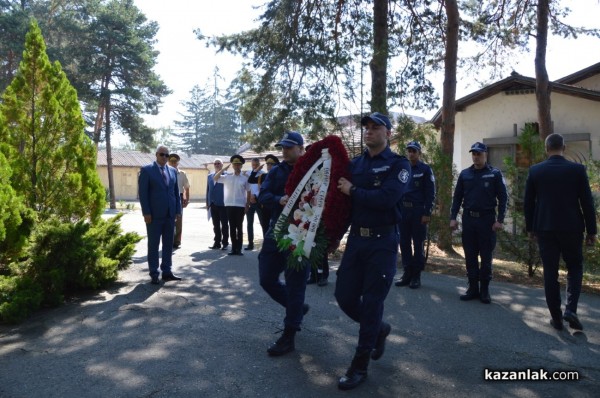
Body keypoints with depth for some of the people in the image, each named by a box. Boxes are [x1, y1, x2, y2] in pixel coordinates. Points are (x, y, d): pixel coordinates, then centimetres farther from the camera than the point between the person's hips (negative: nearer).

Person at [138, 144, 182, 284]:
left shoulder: (173, 171, 12)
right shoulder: (147, 170, -2)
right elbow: (143, 193, -6)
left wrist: (178, 210, 6)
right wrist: (146, 212, -13)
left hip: (170, 214, 5)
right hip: (154, 214, -5)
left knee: (168, 244, 9)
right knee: (153, 245, 3)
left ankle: (167, 272, 17)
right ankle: (154, 274, 9)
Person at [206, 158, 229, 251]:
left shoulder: (226, 175, -3)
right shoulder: (210, 176, 13)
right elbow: (208, 190, 14)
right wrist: (207, 202, 9)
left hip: (223, 204, -5)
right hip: (213, 204, 5)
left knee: (224, 224, 2)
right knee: (216, 225, 10)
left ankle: (225, 243, 8)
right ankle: (217, 243, 17)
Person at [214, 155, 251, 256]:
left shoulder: (245, 178, 2)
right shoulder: (227, 177, 6)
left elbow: (248, 192, 4)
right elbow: (215, 178, -2)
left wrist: (247, 205, -2)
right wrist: (223, 169, -9)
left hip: (240, 206, -2)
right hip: (229, 205, 2)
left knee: (239, 227, 3)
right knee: (232, 227, 6)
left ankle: (239, 248, 8)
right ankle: (234, 248, 12)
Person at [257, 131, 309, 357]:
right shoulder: (276, 171, 9)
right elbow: (262, 195, -3)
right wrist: (279, 200, -23)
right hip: (276, 232, 6)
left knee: (295, 284, 0)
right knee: (266, 279, 11)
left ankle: (288, 337, 11)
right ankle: (297, 308, 35)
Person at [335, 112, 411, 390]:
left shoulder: (398, 164, -6)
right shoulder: (355, 164, 11)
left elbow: (386, 198, -22)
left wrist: (353, 191, -13)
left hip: (382, 241, -5)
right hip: (356, 238, 5)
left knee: (371, 302, 0)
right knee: (344, 296, 7)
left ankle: (360, 366, 15)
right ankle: (379, 329, 35)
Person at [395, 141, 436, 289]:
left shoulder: (425, 169, -1)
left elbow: (430, 193, -5)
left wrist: (427, 213, -12)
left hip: (419, 211, -4)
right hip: (403, 210, 4)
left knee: (418, 244, 3)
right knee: (404, 243, 7)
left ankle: (416, 275, 12)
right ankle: (407, 273, 17)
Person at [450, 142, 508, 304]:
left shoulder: (495, 174, -1)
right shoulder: (465, 174, 8)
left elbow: (503, 198, -3)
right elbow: (457, 197, 9)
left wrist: (500, 220, -11)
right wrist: (453, 217, 0)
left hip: (487, 219, -3)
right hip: (468, 219, 3)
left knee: (486, 256, 4)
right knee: (470, 256, 7)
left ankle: (485, 290, 14)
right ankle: (473, 288, 17)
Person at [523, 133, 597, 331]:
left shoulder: (535, 171, -2)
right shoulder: (577, 169, -5)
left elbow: (528, 202, 2)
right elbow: (587, 202, -3)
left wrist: (530, 227, 13)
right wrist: (591, 230, 5)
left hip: (545, 228, 1)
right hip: (571, 227, 0)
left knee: (550, 272, 7)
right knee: (575, 268, 16)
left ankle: (556, 317, 11)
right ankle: (571, 309, 1)